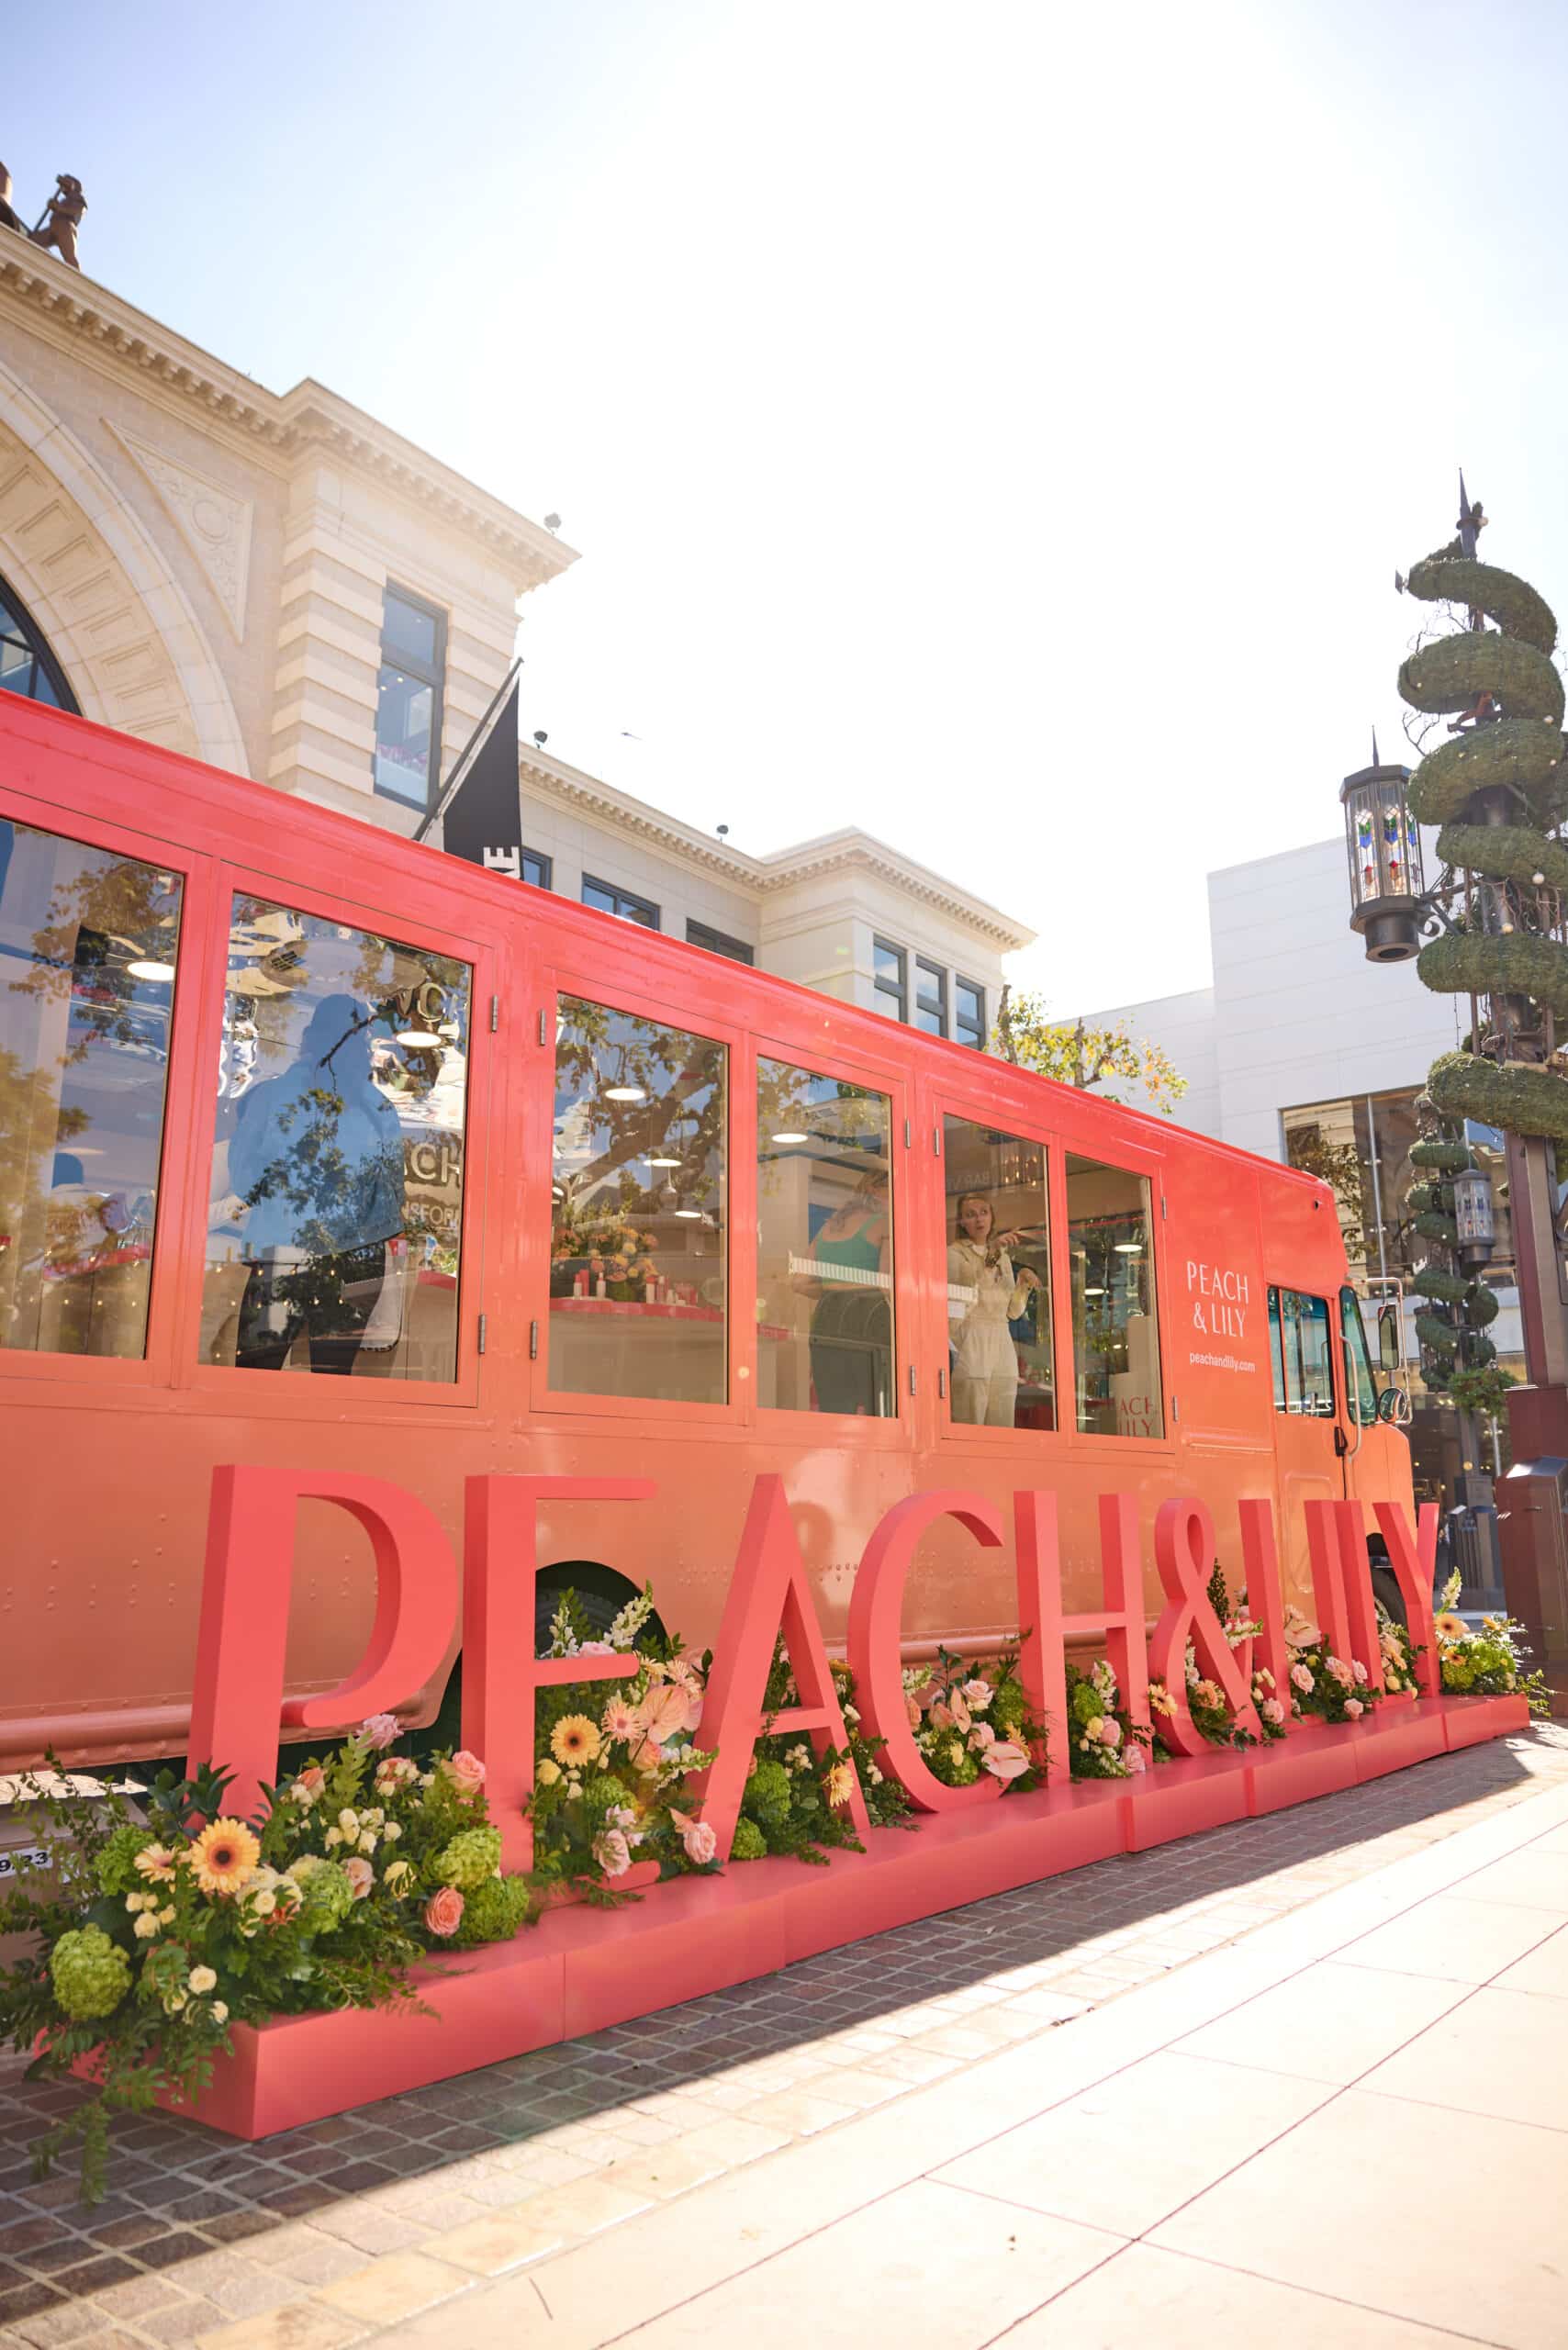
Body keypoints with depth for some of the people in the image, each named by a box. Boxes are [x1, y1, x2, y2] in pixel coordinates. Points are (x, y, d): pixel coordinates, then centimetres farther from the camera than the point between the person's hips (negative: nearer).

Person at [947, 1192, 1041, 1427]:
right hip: (969, 1346, -5)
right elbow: (967, 1286, -16)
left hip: (1001, 1346, 5)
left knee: (1002, 1430, 1)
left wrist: (1024, 1282, 2)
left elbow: (1013, 1311, 17)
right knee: (970, 1432, -11)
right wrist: (992, 1254, -23)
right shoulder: (954, 1253, 5)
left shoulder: (1004, 1258, 21)